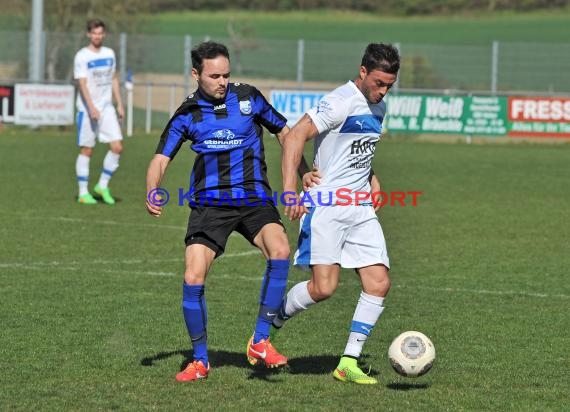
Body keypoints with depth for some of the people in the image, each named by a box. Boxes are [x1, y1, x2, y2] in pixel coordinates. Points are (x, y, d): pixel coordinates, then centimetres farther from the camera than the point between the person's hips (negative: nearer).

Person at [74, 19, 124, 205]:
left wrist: (119, 104, 14)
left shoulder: (109, 54, 10)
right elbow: (82, 84, -16)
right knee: (86, 150, -1)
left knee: (117, 147, -5)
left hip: (107, 108, 5)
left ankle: (103, 186, 8)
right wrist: (91, 108, -26)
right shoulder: (81, 57, -8)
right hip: (87, 109, -5)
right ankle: (83, 193, 6)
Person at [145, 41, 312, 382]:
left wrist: (304, 171, 1)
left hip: (254, 199, 0)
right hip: (209, 204, 1)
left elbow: (284, 132, 13)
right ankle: (200, 360, 9)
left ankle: (260, 341, -18)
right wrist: (152, 193, -19)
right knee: (193, 278, -12)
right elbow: (162, 158, 1)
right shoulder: (187, 114, 2)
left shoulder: (248, 98, 2)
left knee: (280, 251, -29)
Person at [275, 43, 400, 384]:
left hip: (360, 209, 8)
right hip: (326, 206, -8)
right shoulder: (341, 102, -13)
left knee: (379, 282, -4)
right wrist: (290, 187, -29)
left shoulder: (379, 108, 14)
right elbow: (297, 135, -21)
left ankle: (349, 363, 3)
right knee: (324, 287, -15)